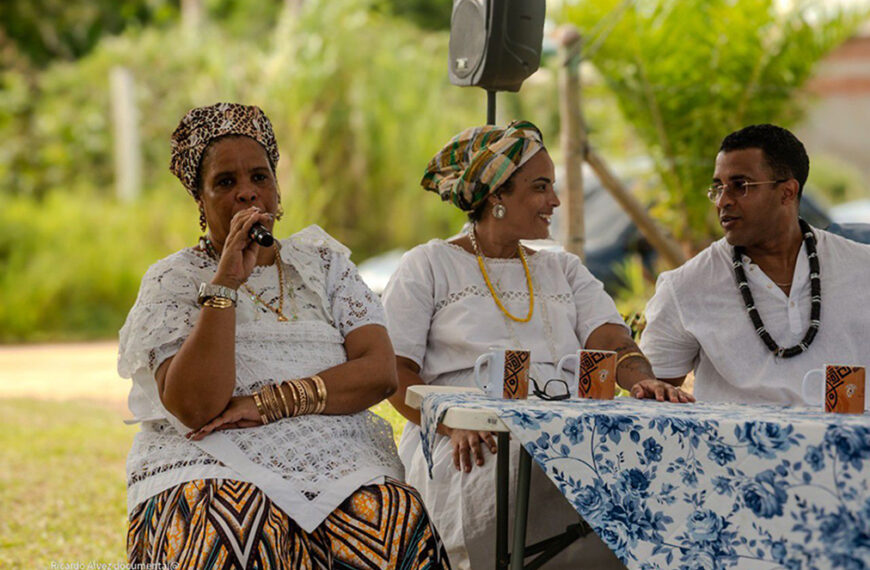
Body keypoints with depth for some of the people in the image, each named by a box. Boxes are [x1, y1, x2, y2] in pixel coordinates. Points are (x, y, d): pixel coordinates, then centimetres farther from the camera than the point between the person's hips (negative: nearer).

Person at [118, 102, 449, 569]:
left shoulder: (321, 262, 18)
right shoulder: (173, 281, 8)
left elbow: (381, 372, 3)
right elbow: (193, 407, -9)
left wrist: (270, 401, -8)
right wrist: (226, 281, -12)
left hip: (337, 460, 3)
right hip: (212, 464, -2)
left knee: (393, 521, -31)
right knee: (236, 528, -38)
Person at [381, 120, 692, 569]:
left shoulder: (564, 271, 25)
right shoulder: (429, 266, 12)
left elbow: (613, 344, 9)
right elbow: (392, 371, 2)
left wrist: (644, 382, -16)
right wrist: (455, 422, -17)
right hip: (469, 451, -4)